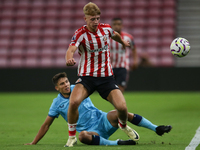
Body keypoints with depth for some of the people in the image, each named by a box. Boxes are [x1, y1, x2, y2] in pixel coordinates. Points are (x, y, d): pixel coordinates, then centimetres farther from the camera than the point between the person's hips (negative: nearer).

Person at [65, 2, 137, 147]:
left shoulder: (106, 28, 0)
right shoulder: (80, 34, -13)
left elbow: (115, 35, 26)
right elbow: (71, 49, -32)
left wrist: (123, 42, 47)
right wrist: (69, 59, -55)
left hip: (106, 77, 3)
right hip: (87, 77, -3)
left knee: (122, 107, -13)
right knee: (74, 102, -29)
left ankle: (124, 126, 25)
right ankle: (72, 136, -7)